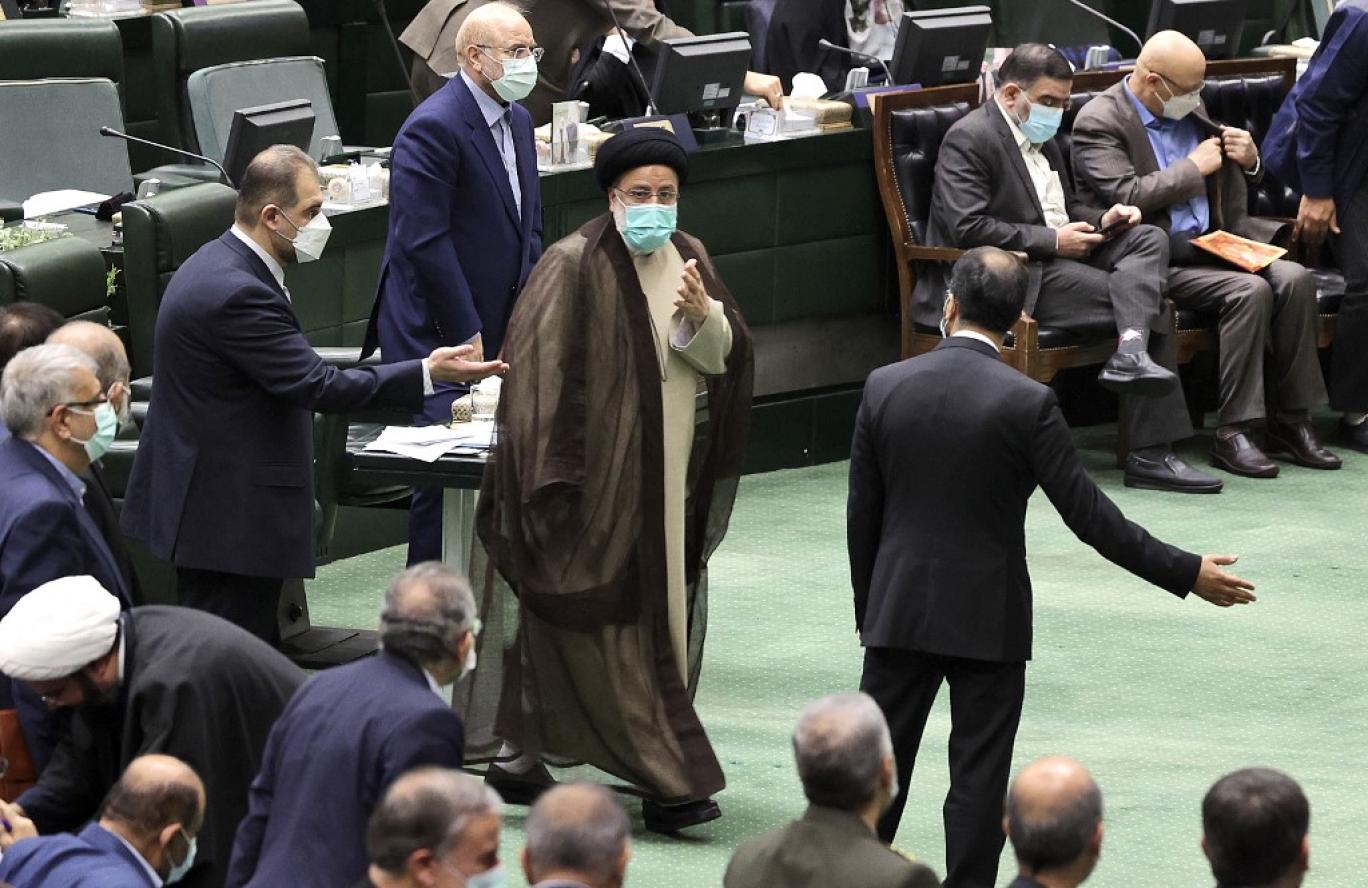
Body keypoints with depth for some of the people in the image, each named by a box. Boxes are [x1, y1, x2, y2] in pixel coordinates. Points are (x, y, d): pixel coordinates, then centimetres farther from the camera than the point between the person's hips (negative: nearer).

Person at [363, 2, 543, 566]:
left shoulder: (517, 121, 13)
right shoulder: (434, 128, -16)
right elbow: (423, 241, -20)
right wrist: (467, 336, -18)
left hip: (496, 331, 8)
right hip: (435, 334, -8)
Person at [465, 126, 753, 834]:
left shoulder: (688, 258, 9)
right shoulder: (574, 267, -13)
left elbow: (724, 358, 7)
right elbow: (540, 375, -15)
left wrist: (703, 314, -15)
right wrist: (554, 476, -19)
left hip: (667, 479, 7)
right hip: (598, 477, -7)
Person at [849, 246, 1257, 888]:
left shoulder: (885, 386, -4)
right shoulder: (1027, 403, -14)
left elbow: (861, 515, 2)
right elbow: (1088, 515, -12)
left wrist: (868, 610, 15)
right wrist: (1187, 574, -4)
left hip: (899, 611, 3)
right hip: (988, 618, -3)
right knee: (978, 775, 5)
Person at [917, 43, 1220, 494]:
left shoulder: (1040, 137, 21)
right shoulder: (969, 139, -10)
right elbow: (967, 228, -22)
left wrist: (1101, 219, 7)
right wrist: (1052, 241, -19)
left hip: (1058, 254, 10)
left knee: (1149, 238, -12)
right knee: (1142, 302, -20)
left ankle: (1131, 353, -32)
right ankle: (1150, 454, -22)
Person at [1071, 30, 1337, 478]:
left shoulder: (1188, 109, 14)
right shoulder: (1098, 122, -8)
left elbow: (1225, 187, 25)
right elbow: (1126, 196, -20)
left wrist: (1248, 160, 2)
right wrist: (1195, 167, -13)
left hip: (1208, 245, 7)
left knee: (1294, 278, -17)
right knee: (1250, 291, -28)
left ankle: (1290, 422, -10)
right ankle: (1233, 433, -24)